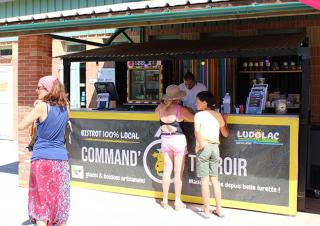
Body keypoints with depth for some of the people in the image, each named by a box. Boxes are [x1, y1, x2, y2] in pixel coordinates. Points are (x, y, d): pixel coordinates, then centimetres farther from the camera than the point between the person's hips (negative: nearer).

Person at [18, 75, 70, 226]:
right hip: (61, 158, 5)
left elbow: (21, 126, -4)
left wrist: (35, 108, 5)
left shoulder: (42, 106, -10)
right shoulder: (64, 108, 6)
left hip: (42, 158, -5)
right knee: (60, 198, 13)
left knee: (42, 201, 3)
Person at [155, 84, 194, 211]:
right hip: (178, 139, -5)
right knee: (178, 172, 3)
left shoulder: (160, 108, 3)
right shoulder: (180, 109, -13)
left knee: (167, 170, 12)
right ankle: (177, 202, 10)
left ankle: (165, 200, 18)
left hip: (165, 139, 5)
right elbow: (194, 118, -7)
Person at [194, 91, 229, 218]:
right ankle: (219, 209, 17)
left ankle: (206, 211, 9)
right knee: (214, 179, 14)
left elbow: (197, 130, -24)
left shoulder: (199, 115, -5)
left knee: (204, 180, 3)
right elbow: (226, 134, 14)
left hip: (204, 148, -5)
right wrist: (225, 121, 27)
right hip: (215, 147, 5)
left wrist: (199, 144, -14)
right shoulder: (218, 115, 9)